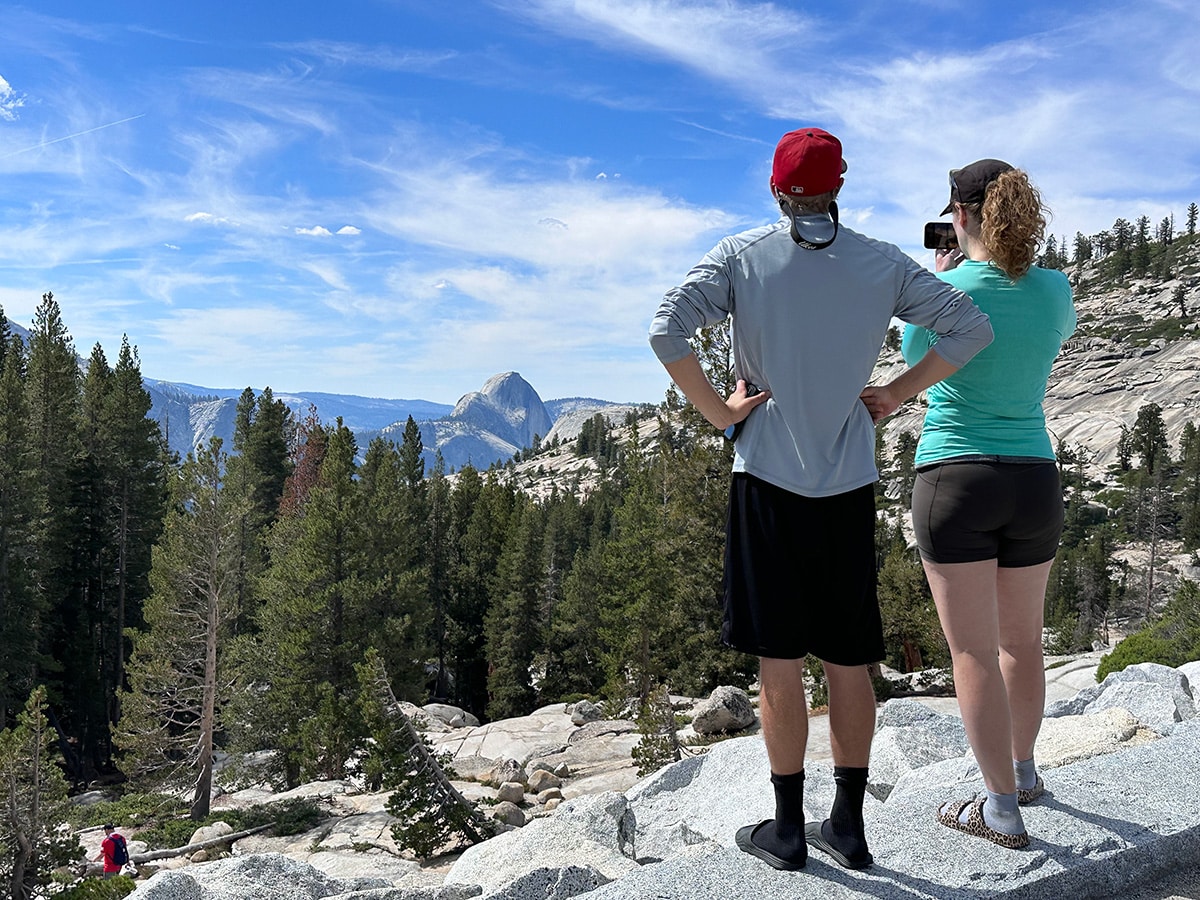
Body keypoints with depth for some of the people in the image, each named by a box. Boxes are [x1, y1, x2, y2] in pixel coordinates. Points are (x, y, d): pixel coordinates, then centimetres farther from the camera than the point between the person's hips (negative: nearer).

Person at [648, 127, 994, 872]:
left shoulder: (741, 256, -2)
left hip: (769, 481, -2)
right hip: (850, 484, 3)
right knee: (849, 660, 12)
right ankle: (849, 824, 23)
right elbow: (972, 328, 2)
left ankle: (788, 828, 17)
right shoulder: (881, 263, 4)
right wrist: (892, 397, 5)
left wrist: (718, 411, -6)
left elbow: (667, 331, -15)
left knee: (780, 662, 6)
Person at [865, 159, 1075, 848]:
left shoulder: (944, 291, -9)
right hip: (1035, 482, 5)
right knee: (1023, 638, 21)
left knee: (974, 650, 2)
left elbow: (913, 356, 10)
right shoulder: (1055, 289, 1)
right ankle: (1023, 771, 39)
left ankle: (1004, 808, 9)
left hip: (956, 480, -5)